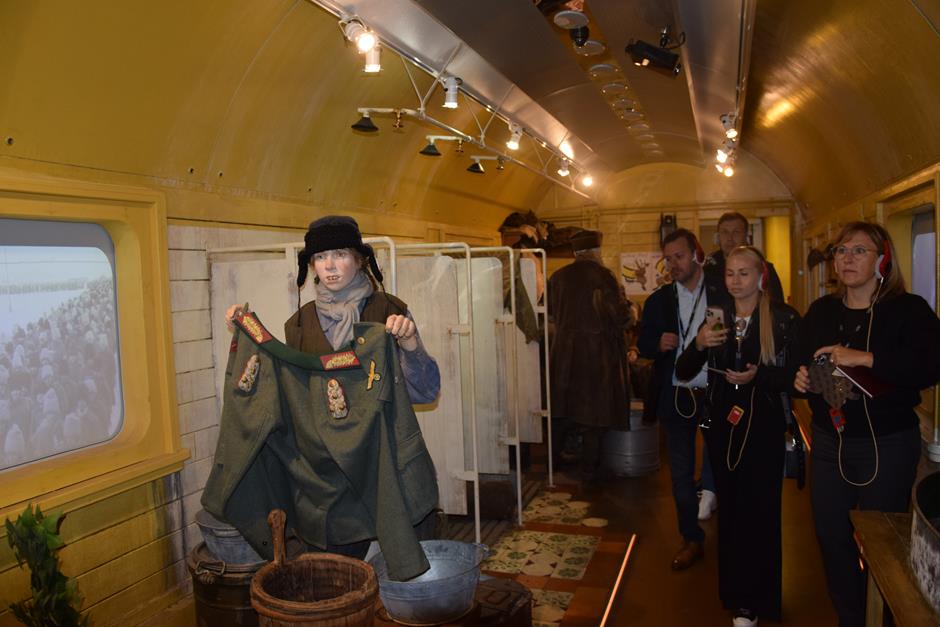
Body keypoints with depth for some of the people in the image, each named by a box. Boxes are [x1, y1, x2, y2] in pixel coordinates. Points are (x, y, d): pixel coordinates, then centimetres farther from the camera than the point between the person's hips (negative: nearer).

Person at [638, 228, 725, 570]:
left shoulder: (723, 295, -2)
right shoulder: (658, 300, 6)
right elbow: (643, 345, 7)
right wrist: (658, 344, -14)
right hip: (676, 396, 3)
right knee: (681, 472, 10)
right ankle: (692, 539, 24)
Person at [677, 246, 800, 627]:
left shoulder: (784, 319, -6)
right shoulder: (717, 318, 6)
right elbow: (683, 373, 3)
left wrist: (759, 376, -22)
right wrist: (699, 344, -15)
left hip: (763, 427, -4)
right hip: (722, 424, 4)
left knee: (758, 511, 1)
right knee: (729, 509, 12)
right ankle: (733, 593, 29)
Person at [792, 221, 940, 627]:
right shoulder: (821, 311, 6)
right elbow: (803, 366, 14)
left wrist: (866, 358, -32)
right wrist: (800, 379, -8)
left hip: (887, 445, -4)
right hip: (829, 441, 5)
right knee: (831, 535, 12)